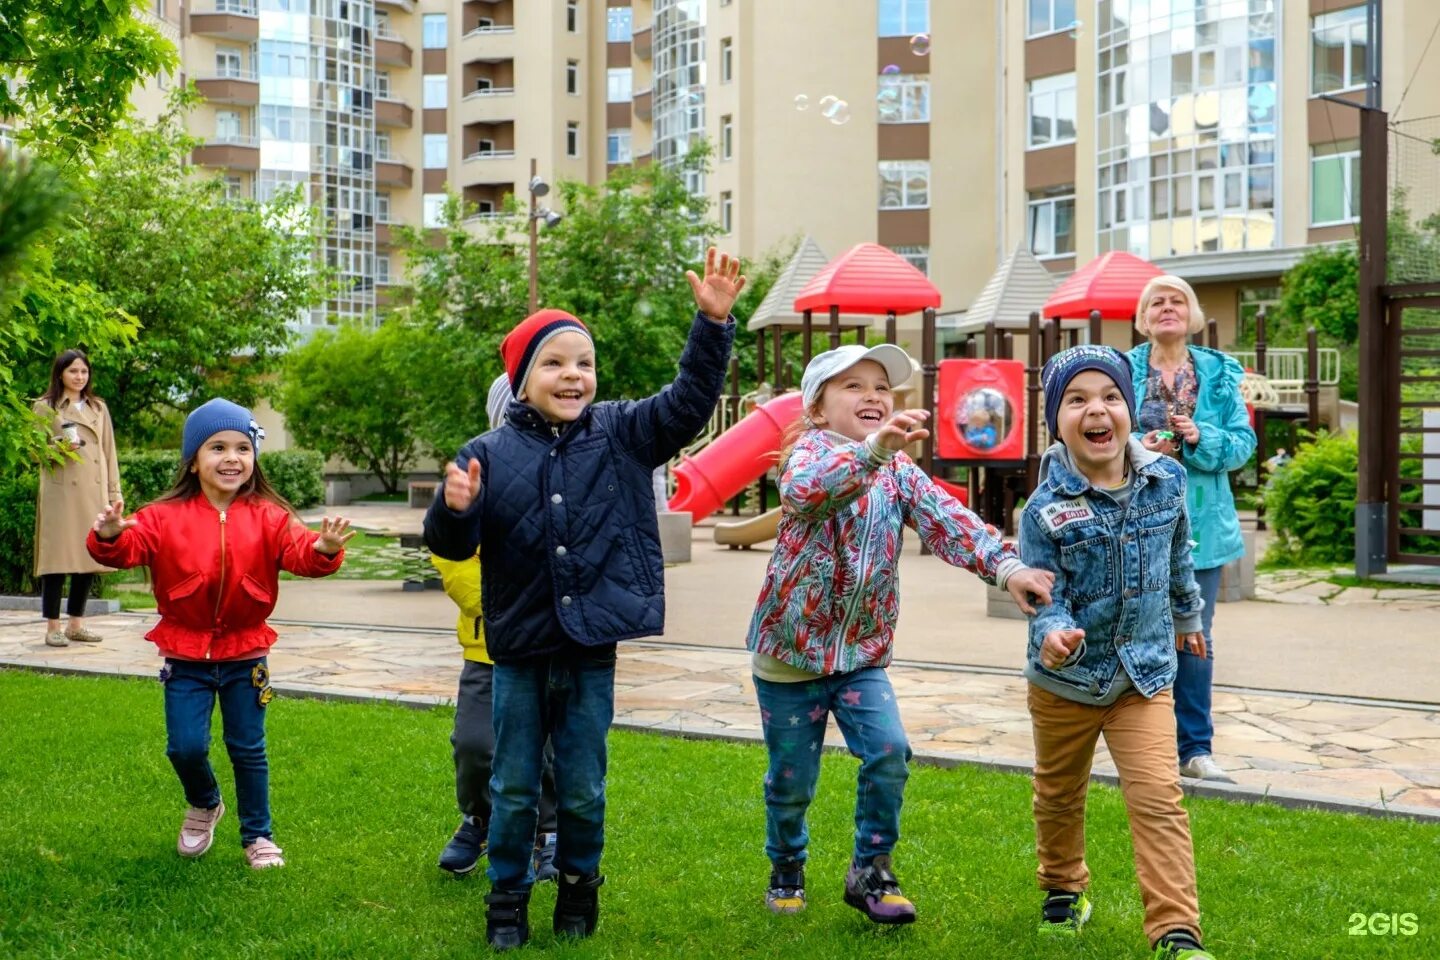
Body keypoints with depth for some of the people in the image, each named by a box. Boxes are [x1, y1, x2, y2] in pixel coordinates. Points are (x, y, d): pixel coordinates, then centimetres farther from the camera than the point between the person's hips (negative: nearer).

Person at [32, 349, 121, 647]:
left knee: (90, 556, 5)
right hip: (61, 492, -4)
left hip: (94, 493, 4)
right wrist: (58, 447, -17)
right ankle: (52, 627, 1)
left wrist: (115, 493, 9)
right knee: (59, 559, -6)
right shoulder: (45, 407, 5)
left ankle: (76, 624, 15)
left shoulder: (99, 408, 16)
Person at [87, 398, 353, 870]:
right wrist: (109, 538, -45)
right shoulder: (166, 517, -7)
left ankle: (257, 834, 25)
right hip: (186, 656, 0)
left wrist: (323, 549, -45)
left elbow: (299, 552, -22)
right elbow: (131, 546, -21)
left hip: (244, 653, 0)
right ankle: (203, 805, 31)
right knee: (186, 746, -2)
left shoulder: (268, 517, -7)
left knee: (248, 748, 8)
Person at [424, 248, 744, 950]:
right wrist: (455, 510, -26)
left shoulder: (622, 435, 1)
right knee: (514, 787, 12)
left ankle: (579, 890, 33)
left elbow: (689, 403, -7)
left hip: (591, 649, 0)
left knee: (582, 789, 11)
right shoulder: (489, 455, -3)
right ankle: (507, 899, 28)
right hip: (518, 652, 0)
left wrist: (714, 322, -17)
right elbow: (453, 545, -3)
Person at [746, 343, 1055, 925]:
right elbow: (803, 490, -39)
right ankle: (787, 868, 36)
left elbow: (948, 521, -12)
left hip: (861, 652, 4)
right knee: (792, 778, 7)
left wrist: (1005, 566, -30)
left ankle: (871, 870, 8)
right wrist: (872, 450, -55)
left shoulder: (900, 473, 2)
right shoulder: (811, 449, -14)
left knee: (889, 752, -13)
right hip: (790, 649, -4)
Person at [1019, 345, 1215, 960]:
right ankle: (1064, 889, 45)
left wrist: (1186, 616, 26)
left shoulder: (1167, 481, -8)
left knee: (1158, 799, -13)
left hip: (1144, 672, 1)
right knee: (1059, 795, 20)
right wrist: (1054, 634, -41)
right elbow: (1047, 598, -18)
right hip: (1064, 679, -1)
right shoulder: (1045, 509, -20)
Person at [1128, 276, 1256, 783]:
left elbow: (1243, 442, 3)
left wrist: (1202, 440, -15)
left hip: (1200, 521, 1)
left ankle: (1195, 749, 15)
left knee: (1195, 639, 6)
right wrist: (1135, 447, -17)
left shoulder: (1219, 372, 6)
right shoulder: (1123, 370, 2)